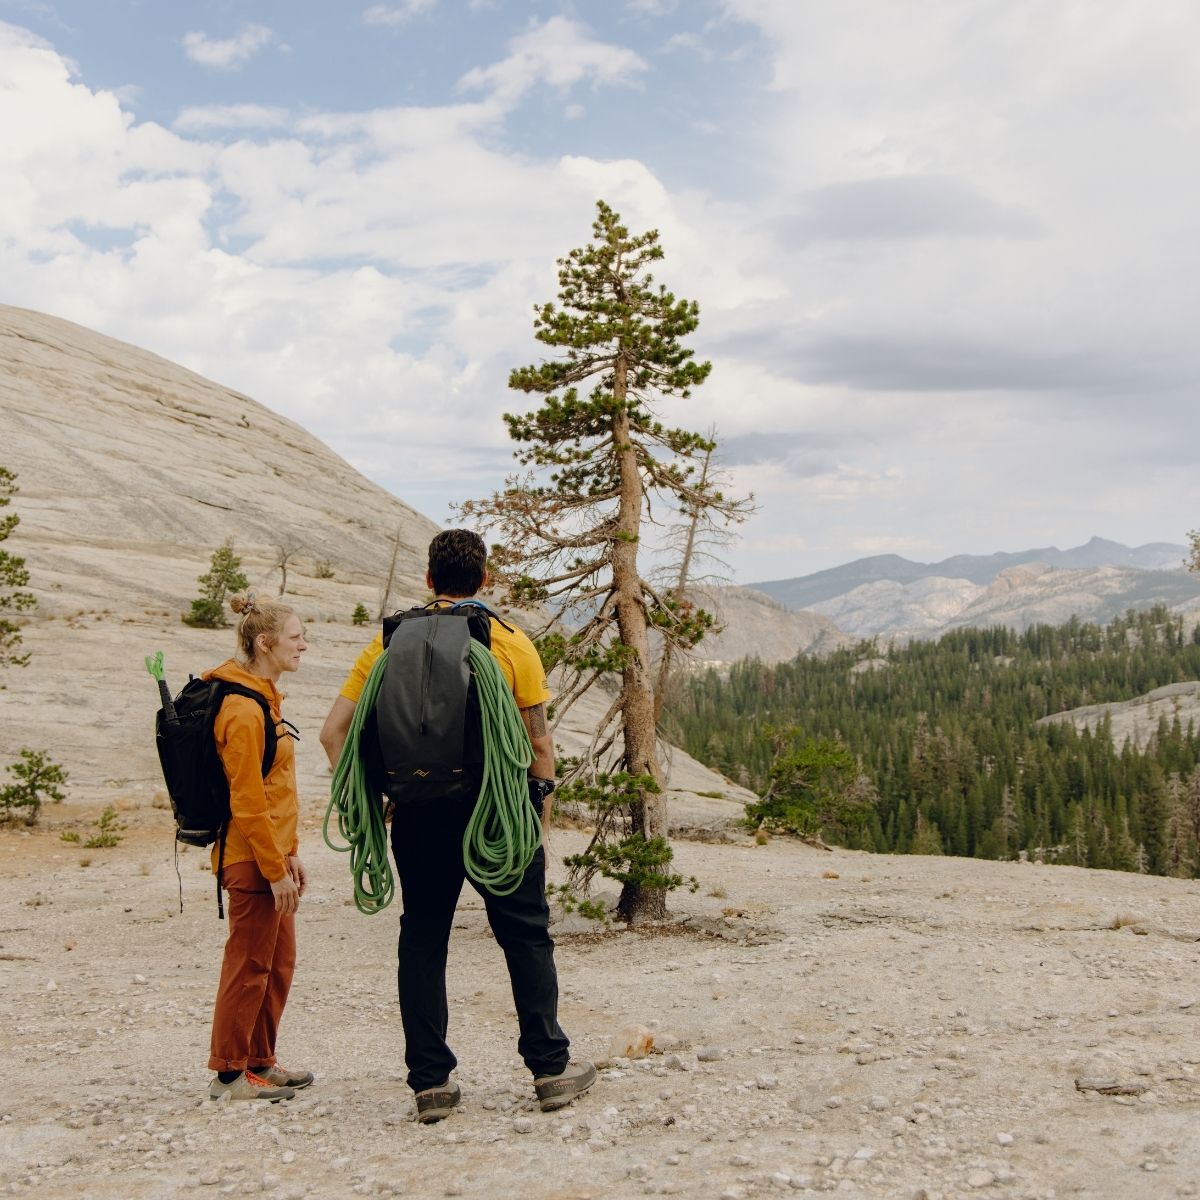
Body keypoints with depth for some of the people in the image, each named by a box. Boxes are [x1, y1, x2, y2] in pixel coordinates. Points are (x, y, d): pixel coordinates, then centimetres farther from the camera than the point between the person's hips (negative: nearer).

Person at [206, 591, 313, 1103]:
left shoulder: (262, 698, 14)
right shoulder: (243, 710, -18)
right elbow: (247, 801, -20)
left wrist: (290, 852, 17)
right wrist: (276, 869, -18)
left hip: (271, 852, 10)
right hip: (252, 858, -10)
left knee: (278, 962, 17)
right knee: (250, 965, 0)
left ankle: (260, 1061, 28)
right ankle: (230, 1074, 12)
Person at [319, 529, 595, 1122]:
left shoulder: (390, 642, 4)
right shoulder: (511, 644, -1)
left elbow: (334, 731, 0)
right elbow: (538, 743, -2)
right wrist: (540, 823, 6)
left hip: (417, 814, 2)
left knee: (422, 940, 11)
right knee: (526, 936, 11)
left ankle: (431, 1081, 13)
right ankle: (550, 1068, 15)